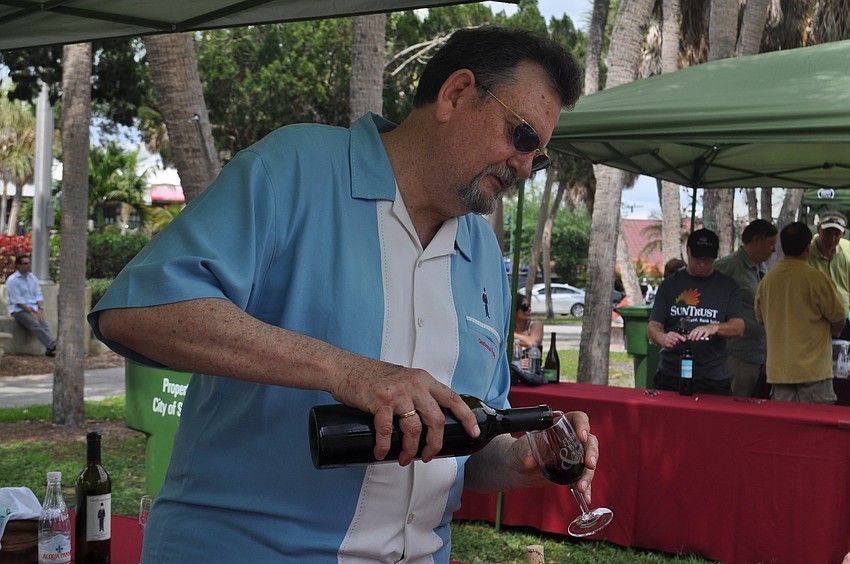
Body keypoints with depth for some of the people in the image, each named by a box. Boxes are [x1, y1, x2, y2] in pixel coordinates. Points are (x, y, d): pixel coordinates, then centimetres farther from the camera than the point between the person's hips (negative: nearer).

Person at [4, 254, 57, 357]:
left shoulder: (32, 278, 15)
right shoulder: (12, 280, -5)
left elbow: (39, 295, 11)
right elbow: (18, 301, -12)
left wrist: (40, 309, -7)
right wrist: (31, 312, -17)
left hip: (34, 308, 5)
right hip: (19, 310, -5)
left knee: (44, 324, -24)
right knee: (35, 324, -31)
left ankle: (50, 349, -40)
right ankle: (53, 345, -45)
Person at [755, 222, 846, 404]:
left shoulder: (767, 279, 1)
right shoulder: (817, 279, -13)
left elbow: (761, 319, 14)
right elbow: (839, 320, -3)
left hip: (777, 371, 5)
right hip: (813, 370, -5)